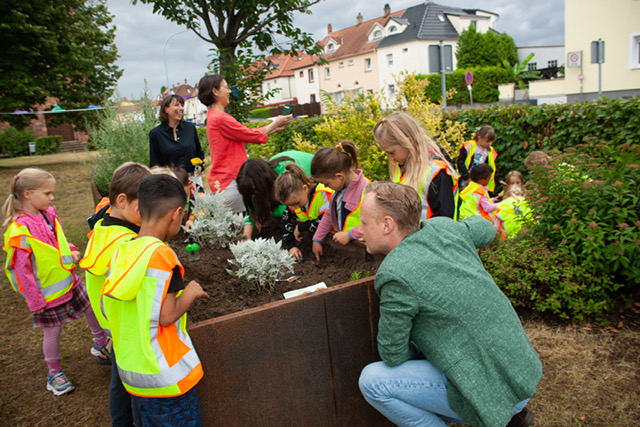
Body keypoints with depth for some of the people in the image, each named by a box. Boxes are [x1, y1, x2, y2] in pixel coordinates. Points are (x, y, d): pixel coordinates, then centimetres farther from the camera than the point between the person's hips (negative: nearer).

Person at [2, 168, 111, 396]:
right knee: (53, 331, 9)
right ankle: (54, 373, 31)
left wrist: (71, 251, -6)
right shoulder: (20, 230, -24)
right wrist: (35, 300, -15)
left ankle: (100, 345, 44)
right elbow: (21, 269, -20)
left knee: (92, 308, 19)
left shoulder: (49, 214, -3)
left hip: (69, 281, 7)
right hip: (48, 292, -7)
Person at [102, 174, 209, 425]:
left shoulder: (121, 252, -1)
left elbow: (108, 310, 7)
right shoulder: (161, 253, -22)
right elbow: (167, 315, -22)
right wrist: (190, 293, -6)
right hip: (166, 374, -6)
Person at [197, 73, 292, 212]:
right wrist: (275, 123, 7)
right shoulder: (220, 118, -16)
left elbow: (247, 135, 16)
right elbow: (253, 136, -8)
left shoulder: (214, 116, 16)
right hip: (228, 180, -10)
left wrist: (274, 129, 17)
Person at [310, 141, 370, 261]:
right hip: (342, 243, 7)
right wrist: (317, 239, 16)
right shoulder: (340, 187, 4)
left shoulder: (365, 189, -23)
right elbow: (330, 214, 16)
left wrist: (349, 235, -21)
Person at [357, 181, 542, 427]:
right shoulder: (442, 227, -3)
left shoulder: (395, 275, -23)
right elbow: (486, 229, 20)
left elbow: (393, 355, -12)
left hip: (497, 389, -8)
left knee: (372, 380, -11)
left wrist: (414, 352, 9)